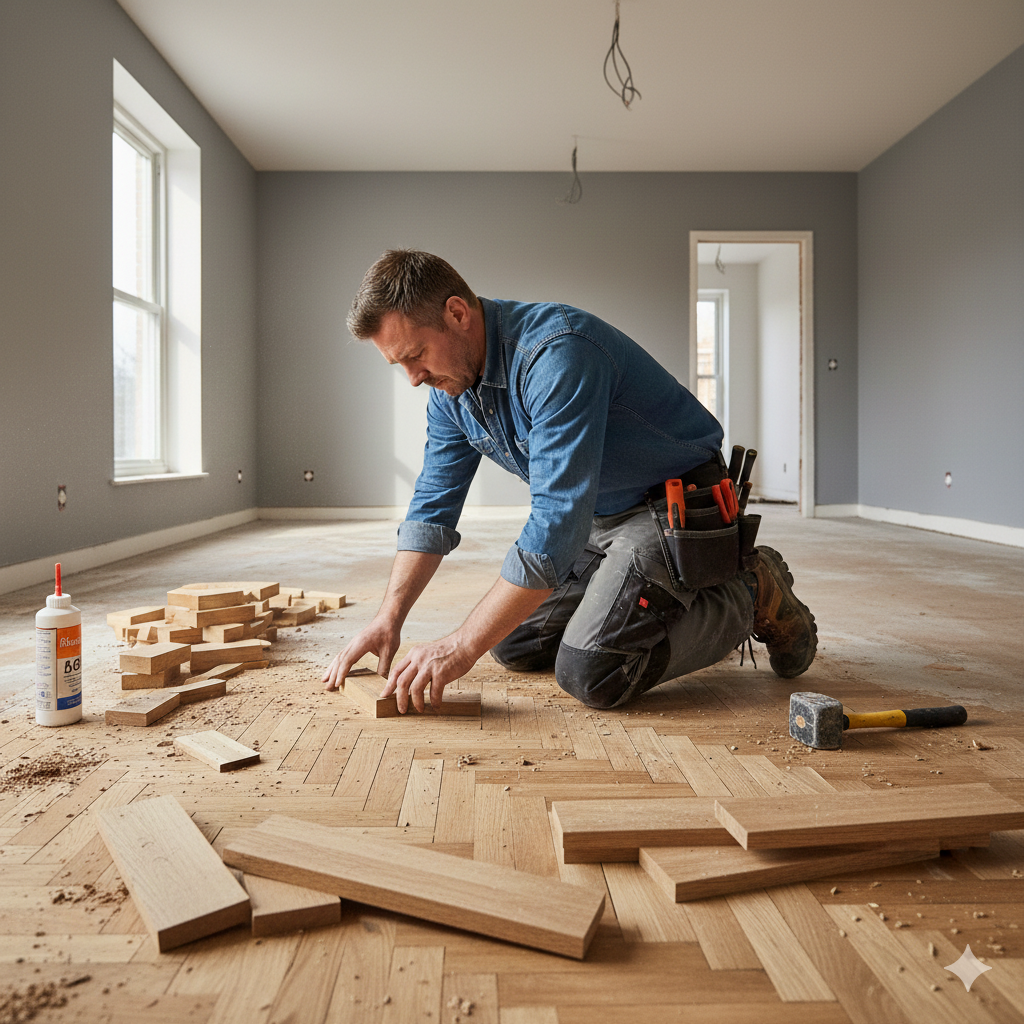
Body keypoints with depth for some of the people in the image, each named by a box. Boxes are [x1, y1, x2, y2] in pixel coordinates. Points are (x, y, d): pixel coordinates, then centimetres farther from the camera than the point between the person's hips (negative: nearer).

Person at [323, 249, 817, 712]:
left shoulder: (557, 353, -32)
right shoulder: (450, 386, -3)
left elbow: (558, 522, -37)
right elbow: (433, 507, 3)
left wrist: (462, 646, -34)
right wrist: (388, 618, -7)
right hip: (599, 515, 9)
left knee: (590, 673, -21)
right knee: (513, 645, 8)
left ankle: (754, 596, -1)